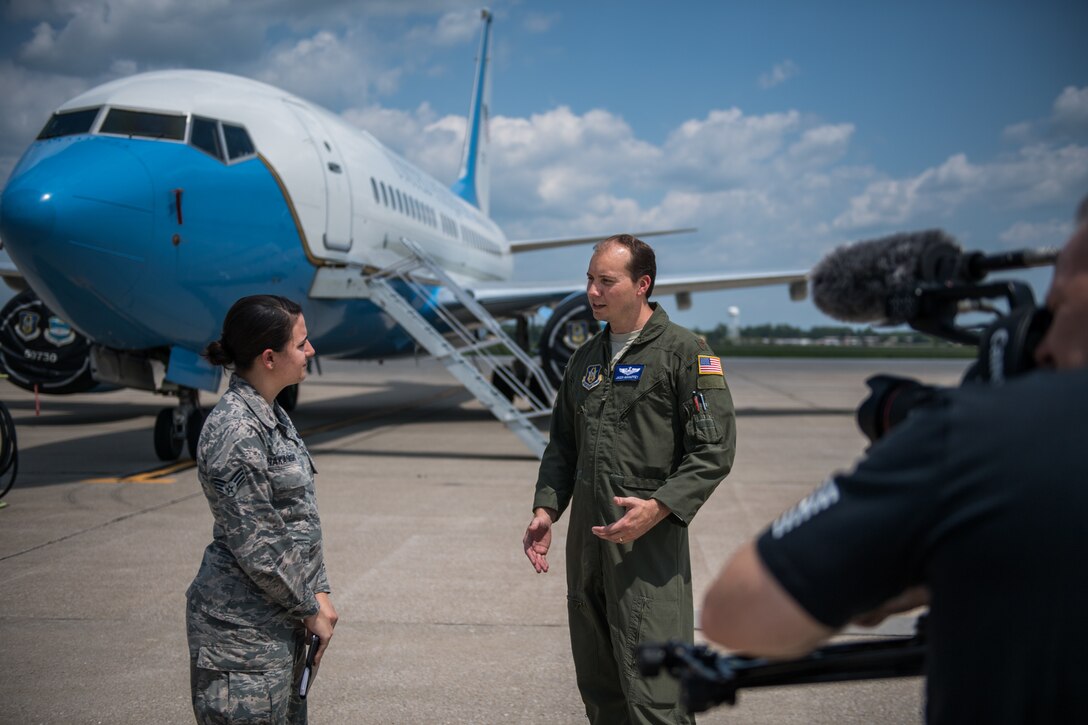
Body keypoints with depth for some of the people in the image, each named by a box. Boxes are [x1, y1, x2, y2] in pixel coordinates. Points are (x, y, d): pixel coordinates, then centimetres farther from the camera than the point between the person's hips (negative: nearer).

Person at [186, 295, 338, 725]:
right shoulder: (235, 433, -22)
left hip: (280, 621, 9)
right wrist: (310, 609, -10)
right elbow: (256, 547, -20)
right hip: (243, 629, -9)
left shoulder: (271, 415, 8)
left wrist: (317, 592, 6)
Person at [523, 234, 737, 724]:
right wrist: (546, 509, 8)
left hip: (650, 540, -7)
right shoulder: (586, 358, 15)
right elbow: (563, 445, 21)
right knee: (597, 682, 16)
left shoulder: (684, 352, -5)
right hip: (586, 537, 7)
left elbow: (714, 450, -10)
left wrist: (659, 507, -20)